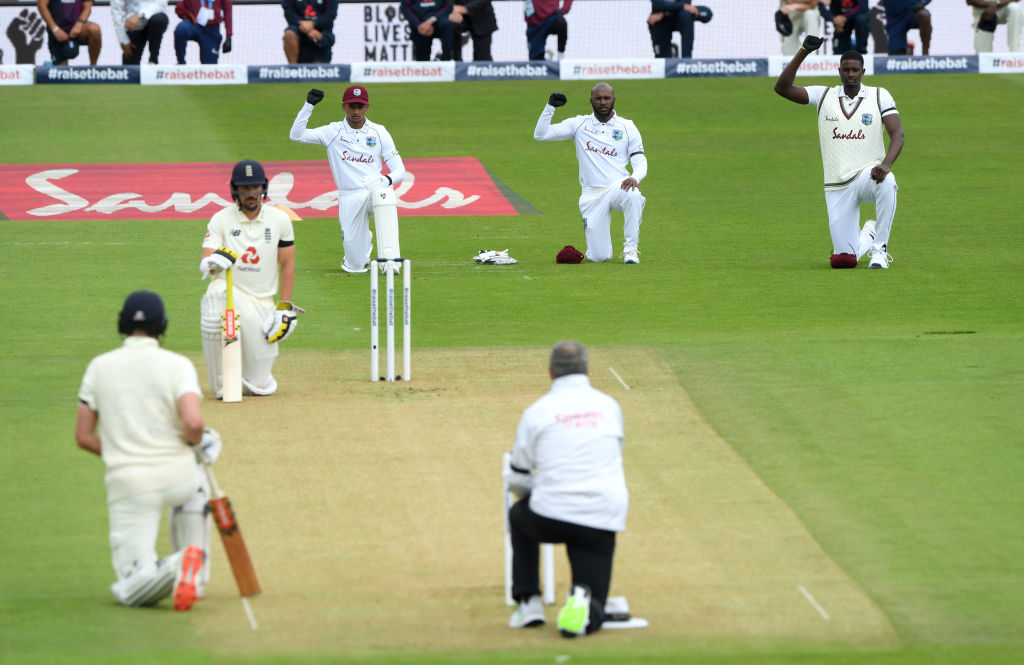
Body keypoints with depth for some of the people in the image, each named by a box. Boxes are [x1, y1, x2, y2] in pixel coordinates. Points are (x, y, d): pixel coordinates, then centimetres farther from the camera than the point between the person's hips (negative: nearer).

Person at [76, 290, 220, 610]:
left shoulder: (99, 366, 5)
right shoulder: (177, 365, -3)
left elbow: (83, 437, 5)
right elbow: (193, 423, -19)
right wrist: (197, 441, 4)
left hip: (128, 486, 0)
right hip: (178, 476, 0)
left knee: (131, 592, 4)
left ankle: (170, 571, -30)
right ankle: (195, 578, 23)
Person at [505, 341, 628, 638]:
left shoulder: (538, 411, 2)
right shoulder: (610, 407, 10)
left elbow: (516, 482, 9)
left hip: (550, 518, -1)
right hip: (604, 519, 1)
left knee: (518, 514, 36)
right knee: (592, 615, 12)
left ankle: (528, 601, 24)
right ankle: (582, 603, -26)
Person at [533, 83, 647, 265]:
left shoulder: (627, 127, 8)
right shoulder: (579, 124, 8)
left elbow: (640, 161, 3)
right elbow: (540, 134, 4)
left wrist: (635, 178, -20)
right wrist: (550, 107, -9)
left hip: (618, 186, 0)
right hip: (592, 194, 0)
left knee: (633, 196, -40)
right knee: (598, 257, -9)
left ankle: (630, 249, -22)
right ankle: (598, 243, 31)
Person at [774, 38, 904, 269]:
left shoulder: (879, 96, 2)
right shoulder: (823, 96, 6)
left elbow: (897, 134, -7)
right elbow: (782, 88, -5)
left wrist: (886, 164, -27)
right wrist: (803, 52, -16)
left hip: (868, 175, -2)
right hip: (837, 187, 2)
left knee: (887, 183, -41)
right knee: (844, 259, -3)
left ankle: (879, 248, -23)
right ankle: (868, 234, 34)